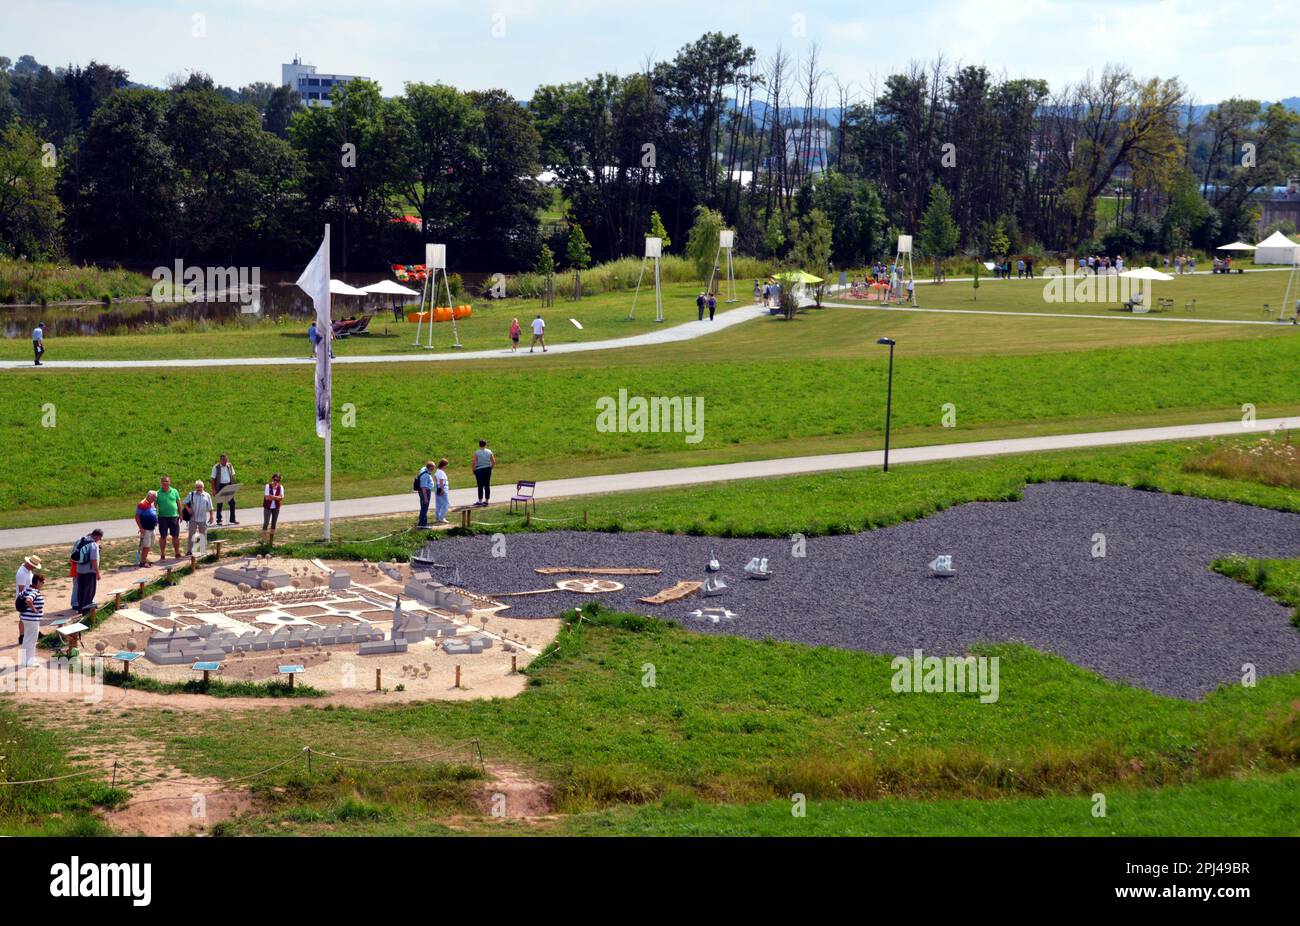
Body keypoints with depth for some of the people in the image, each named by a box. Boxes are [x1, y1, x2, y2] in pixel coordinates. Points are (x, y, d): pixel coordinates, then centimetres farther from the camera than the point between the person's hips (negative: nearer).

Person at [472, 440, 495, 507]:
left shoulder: (476, 453, -9)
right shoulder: (489, 452, 1)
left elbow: (474, 463, -12)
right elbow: (494, 462, 0)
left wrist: (474, 470, 0)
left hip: (479, 470, -3)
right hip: (487, 469, 3)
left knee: (480, 486, 0)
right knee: (487, 485, 8)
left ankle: (480, 501, 1)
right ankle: (486, 500, 11)